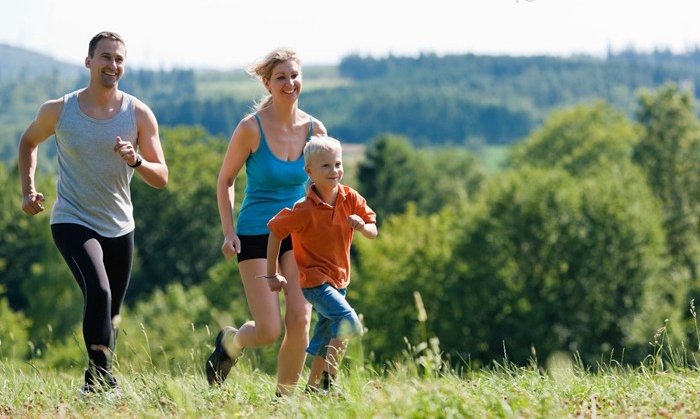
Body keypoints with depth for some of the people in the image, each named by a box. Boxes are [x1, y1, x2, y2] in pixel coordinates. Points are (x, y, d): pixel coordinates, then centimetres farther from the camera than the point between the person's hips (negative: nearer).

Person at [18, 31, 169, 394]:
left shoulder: (139, 114, -6)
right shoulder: (58, 110, -7)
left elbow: (161, 179, -5)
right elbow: (29, 142, 15)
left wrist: (136, 160, -25)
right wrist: (28, 190, 5)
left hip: (119, 226, 3)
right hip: (73, 222, -3)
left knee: (111, 312, 14)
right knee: (98, 291, -27)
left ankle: (97, 379, 35)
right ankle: (102, 377, -23)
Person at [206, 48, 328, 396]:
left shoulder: (314, 129, -2)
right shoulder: (251, 128, -12)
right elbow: (225, 181, -1)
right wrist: (229, 231, -9)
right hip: (256, 233, -3)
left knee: (299, 320, -12)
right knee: (269, 331, -8)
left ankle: (285, 396, 8)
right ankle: (230, 342, 27)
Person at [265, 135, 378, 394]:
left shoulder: (351, 198, -5)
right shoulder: (305, 210, -21)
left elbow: (373, 233, -1)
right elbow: (275, 231, -13)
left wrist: (362, 226, -26)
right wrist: (272, 274, -10)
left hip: (339, 279, 7)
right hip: (315, 280, -7)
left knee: (326, 339, 17)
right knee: (349, 322, -24)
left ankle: (312, 387, 30)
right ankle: (328, 382, -21)